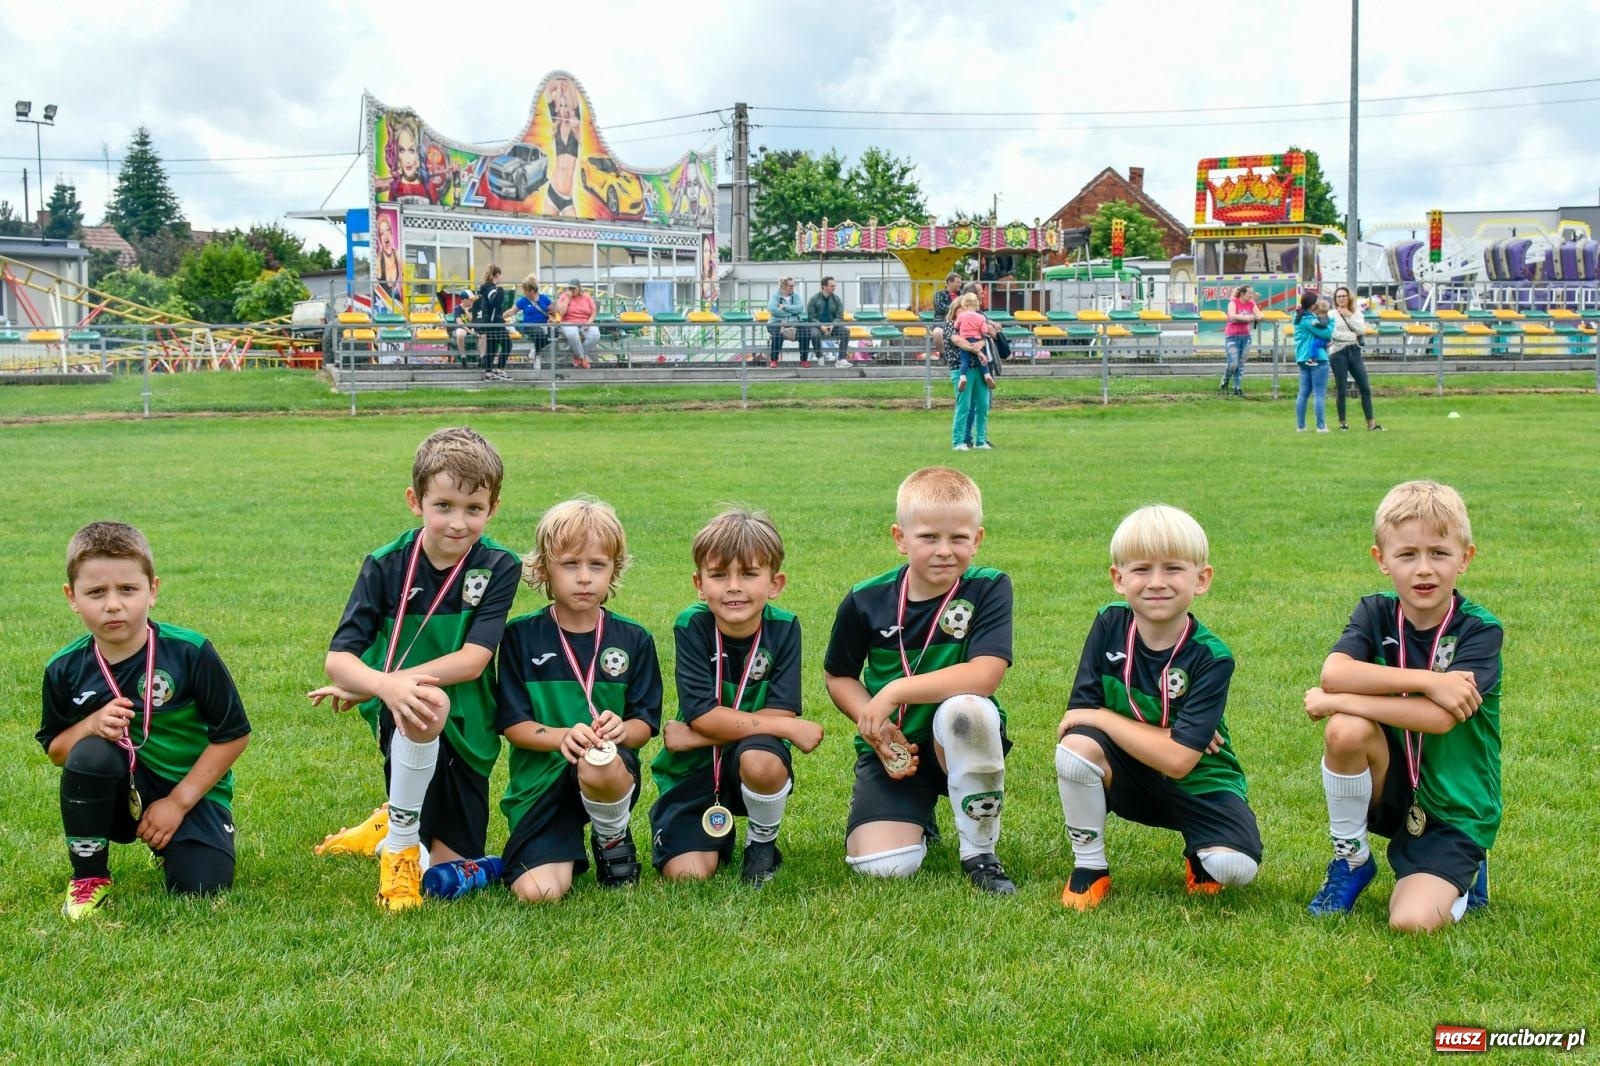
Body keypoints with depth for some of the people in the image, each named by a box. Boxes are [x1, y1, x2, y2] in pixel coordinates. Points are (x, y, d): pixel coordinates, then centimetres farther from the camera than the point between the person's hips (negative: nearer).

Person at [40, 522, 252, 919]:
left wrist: (178, 802, -12)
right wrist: (92, 726, -21)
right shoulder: (65, 669, -9)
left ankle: (169, 844, 19)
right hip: (120, 795, 1)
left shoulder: (190, 653, -17)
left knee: (202, 886, -19)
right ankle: (88, 877, -10)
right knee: (90, 754, -31)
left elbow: (233, 734, -10)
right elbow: (54, 748, 2)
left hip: (192, 791, -1)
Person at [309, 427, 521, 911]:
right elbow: (337, 659, -16)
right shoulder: (386, 566, -10)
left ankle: (391, 824, 36)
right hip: (398, 715, -2)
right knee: (429, 702, -39)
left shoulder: (499, 568, -11)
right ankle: (398, 845, -20)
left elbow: (472, 661, -20)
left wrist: (364, 685, -24)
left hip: (466, 730, 2)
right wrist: (386, 684, -40)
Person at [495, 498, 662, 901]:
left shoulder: (634, 640, 4)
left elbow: (645, 724, 3)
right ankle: (566, 848, 15)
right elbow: (513, 724, -3)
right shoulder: (521, 636, 0)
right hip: (540, 780, 0)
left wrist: (621, 730, -21)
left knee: (600, 765, -39)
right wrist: (562, 736, -23)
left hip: (613, 775, 0)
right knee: (539, 892, -23)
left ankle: (614, 840, -4)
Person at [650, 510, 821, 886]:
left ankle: (763, 842, -3)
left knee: (760, 761, -36)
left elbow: (780, 712, -18)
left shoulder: (783, 628, -12)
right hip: (692, 770, 0)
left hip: (757, 751, 0)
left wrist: (698, 736, -21)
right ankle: (719, 834, 22)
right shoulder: (691, 626, -15)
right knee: (688, 875, -15)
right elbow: (702, 715, -21)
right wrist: (791, 728, -22)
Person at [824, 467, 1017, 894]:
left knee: (967, 707, -37)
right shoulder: (866, 601, -7)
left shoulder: (989, 588, -13)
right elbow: (838, 676, 7)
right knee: (882, 866, -19)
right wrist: (874, 724, -12)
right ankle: (919, 819, 22)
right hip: (892, 748, 2)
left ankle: (979, 852, -15)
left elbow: (985, 675, -26)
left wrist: (894, 692, -26)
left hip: (962, 746, -1)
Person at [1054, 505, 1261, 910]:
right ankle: (1090, 869, -7)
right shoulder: (1110, 626, -11)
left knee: (1236, 865, -28)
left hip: (1197, 783, -2)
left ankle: (1198, 856, 11)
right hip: (1127, 775, 2)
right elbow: (1076, 717, -15)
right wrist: (1172, 734, -21)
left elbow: (1178, 760, -27)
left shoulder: (1212, 658, -20)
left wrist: (1099, 717, -20)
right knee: (1076, 748, -29)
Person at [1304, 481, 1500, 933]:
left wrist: (1336, 701, -24)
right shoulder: (1376, 613, -5)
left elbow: (1440, 718, -29)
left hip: (1452, 811, -3)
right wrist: (1428, 680, -32)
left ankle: (1464, 877, 14)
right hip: (1391, 789, 3)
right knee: (1347, 730, -29)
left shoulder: (1480, 631, -14)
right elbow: (1333, 673, -25)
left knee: (1412, 922, -23)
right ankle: (1351, 858, -3)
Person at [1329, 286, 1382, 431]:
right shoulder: (1332, 314, 1)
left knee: (1365, 388, 0)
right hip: (1338, 353, -3)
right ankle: (1342, 422, 11)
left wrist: (1349, 316, -6)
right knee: (1341, 390, 0)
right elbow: (1333, 334, -11)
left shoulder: (1356, 312, 12)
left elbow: (1361, 330, -4)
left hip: (1354, 351, 4)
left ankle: (1371, 422, 5)